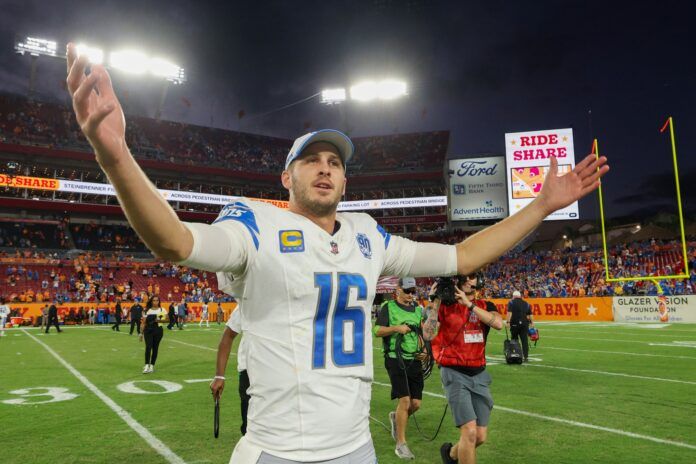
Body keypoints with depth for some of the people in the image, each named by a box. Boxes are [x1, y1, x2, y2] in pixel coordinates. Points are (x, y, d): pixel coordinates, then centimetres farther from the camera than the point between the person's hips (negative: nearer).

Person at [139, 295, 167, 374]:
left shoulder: (162, 310, 5)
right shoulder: (147, 311, 10)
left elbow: (166, 318, -6)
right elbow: (143, 322, 10)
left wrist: (160, 320, -26)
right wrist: (141, 333, 7)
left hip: (158, 330, 0)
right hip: (148, 330, 0)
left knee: (155, 348, 4)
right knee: (148, 347, -12)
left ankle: (152, 365, 14)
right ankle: (147, 365, -12)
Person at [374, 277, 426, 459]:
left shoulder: (418, 309, 14)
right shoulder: (388, 307, -2)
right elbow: (377, 330, -8)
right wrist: (396, 328, -21)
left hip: (414, 360, 5)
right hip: (395, 359, -5)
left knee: (416, 403, 4)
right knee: (405, 400, -11)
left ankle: (396, 417, 36)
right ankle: (401, 444, 4)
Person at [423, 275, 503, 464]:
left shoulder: (485, 306, 7)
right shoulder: (445, 305, -1)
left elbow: (498, 323, -16)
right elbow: (428, 335, -13)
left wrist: (469, 304, -19)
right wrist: (435, 302, -14)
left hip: (479, 374, 4)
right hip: (455, 373, -4)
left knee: (480, 437, 9)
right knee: (470, 432, -15)